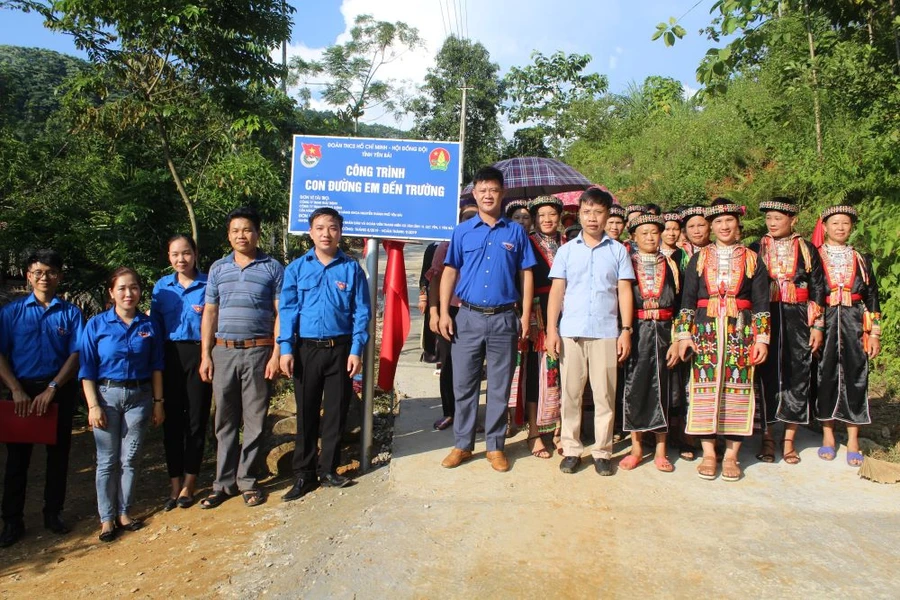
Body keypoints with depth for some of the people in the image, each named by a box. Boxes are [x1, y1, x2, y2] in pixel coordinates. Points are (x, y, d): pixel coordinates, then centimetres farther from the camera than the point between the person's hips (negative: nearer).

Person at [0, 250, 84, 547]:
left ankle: (53, 513, 23)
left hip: (60, 390, 0)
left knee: (58, 454, 9)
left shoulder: (70, 313, 2)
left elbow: (76, 355, -3)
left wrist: (52, 389, -14)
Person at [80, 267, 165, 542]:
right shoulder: (97, 325, -2)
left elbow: (156, 366, 6)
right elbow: (87, 370, -3)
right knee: (107, 460, 5)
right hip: (107, 395, -1)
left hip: (139, 396, 1)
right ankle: (107, 518, 16)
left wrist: (158, 401, 3)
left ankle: (124, 512, 22)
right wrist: (93, 405, -9)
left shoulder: (149, 325, 2)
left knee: (130, 458, 8)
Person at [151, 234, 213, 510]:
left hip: (200, 355, -2)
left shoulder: (208, 284, 2)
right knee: (172, 419, 6)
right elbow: (156, 325, 10)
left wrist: (206, 314, -14)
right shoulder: (161, 286, 10)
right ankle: (175, 485, 17)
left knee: (196, 419, 3)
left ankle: (189, 485, 16)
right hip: (171, 356, 2)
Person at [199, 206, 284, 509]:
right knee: (225, 421, 9)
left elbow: (280, 314, -2)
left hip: (258, 351, -3)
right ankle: (224, 483, 19)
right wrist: (205, 354, 4)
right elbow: (210, 313, 11)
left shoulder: (273, 268, 2)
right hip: (223, 351, 3)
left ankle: (247, 480, 17)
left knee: (254, 420, 5)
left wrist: (276, 355, -9)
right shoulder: (218, 268, 11)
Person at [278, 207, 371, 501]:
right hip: (306, 349, 1)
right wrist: (286, 349, -6)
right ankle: (304, 474, 19)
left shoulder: (352, 268, 1)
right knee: (306, 412, 8)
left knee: (336, 411, 8)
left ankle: (328, 469, 23)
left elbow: (361, 312, -1)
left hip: (340, 348, 0)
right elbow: (288, 309, 1)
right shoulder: (297, 268, 3)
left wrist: (356, 350, -8)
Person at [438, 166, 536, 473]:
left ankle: (495, 446, 19)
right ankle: (462, 444, 19)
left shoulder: (516, 232, 5)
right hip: (468, 317, 1)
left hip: (504, 319, 0)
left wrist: (526, 315, -1)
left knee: (499, 387, 7)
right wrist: (444, 313, -3)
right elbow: (450, 272, 6)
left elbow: (526, 275, 6)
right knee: (463, 384, 6)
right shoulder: (462, 231, 6)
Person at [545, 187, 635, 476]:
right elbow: (556, 291, 5)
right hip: (570, 332, 1)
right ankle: (571, 449, 15)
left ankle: (602, 451, 14)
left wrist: (626, 330, -1)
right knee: (570, 393, 4)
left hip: (606, 332, 0)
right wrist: (551, 329, -3)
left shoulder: (618, 251, 9)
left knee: (605, 395, 3)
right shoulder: (566, 250, 9)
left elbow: (624, 292, 7)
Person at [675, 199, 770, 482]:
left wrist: (761, 338, -1)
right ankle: (708, 454, 7)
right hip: (706, 331, 0)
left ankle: (731, 456, 9)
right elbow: (687, 299, 5)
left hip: (741, 331, 0)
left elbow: (761, 303, 6)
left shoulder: (752, 259, 9)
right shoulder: (699, 258, 9)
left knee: (738, 388, 0)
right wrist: (685, 334, -3)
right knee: (705, 387, -3)